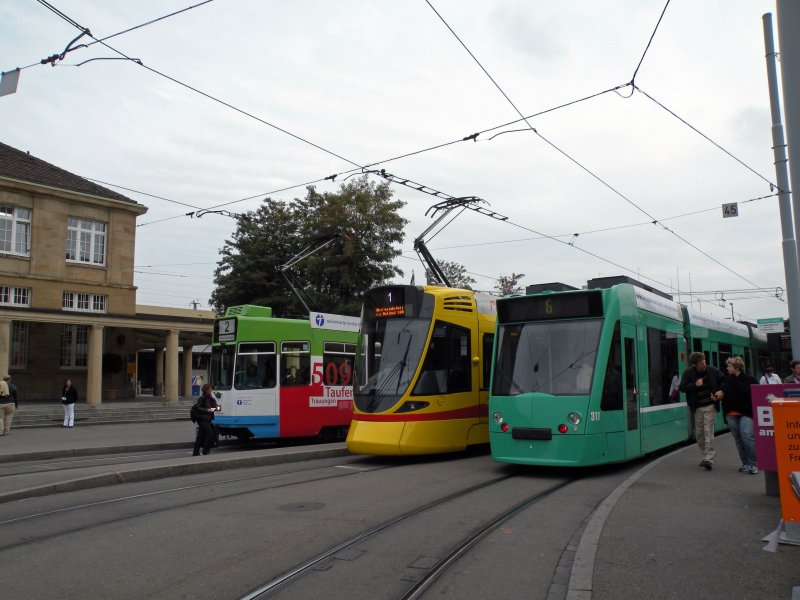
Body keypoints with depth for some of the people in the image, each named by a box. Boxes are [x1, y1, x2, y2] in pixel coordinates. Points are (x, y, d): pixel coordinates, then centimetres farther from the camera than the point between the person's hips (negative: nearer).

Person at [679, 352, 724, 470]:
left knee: (708, 431, -11)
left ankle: (709, 458, -11)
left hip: (710, 406, -2)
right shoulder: (688, 373, -3)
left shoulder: (713, 370, -2)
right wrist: (695, 385, -18)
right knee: (699, 433, 8)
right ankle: (706, 456, 22)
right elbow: (681, 387, -6)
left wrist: (719, 392, -4)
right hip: (697, 407, 2)